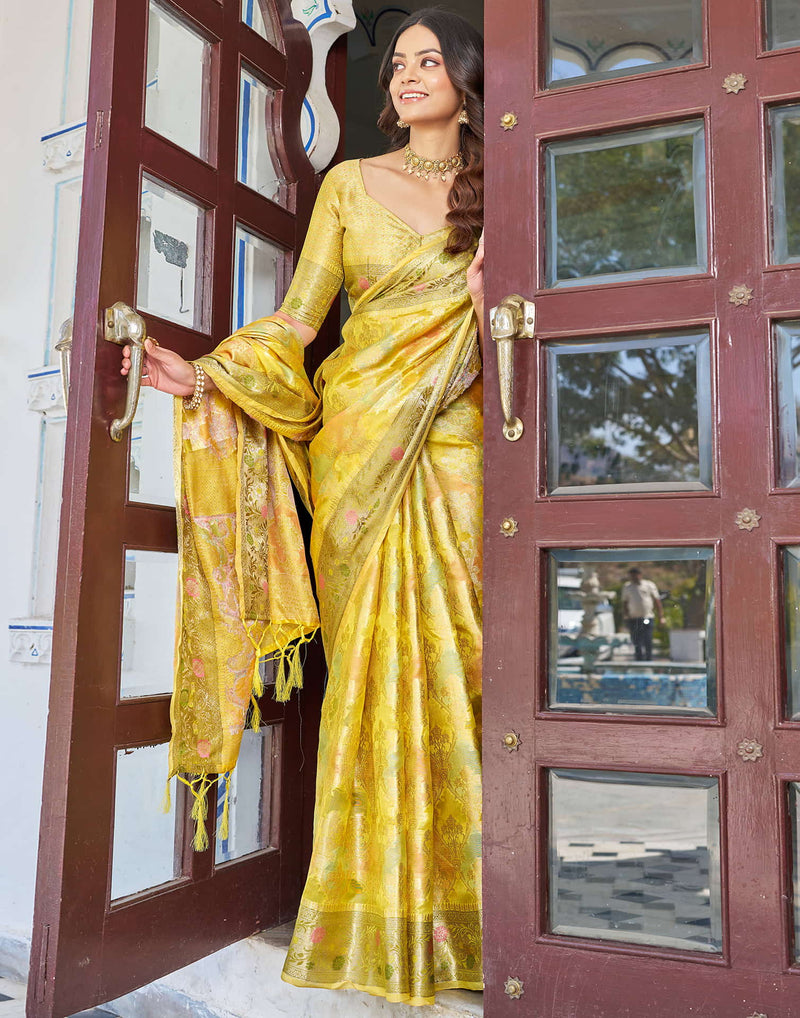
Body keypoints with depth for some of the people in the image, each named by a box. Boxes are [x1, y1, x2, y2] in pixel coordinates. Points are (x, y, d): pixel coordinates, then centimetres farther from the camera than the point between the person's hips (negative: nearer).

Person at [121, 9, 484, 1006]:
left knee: (451, 653, -6)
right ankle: (374, 916, 6)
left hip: (452, 442, 0)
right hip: (356, 436, 0)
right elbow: (298, 317, 7)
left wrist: (493, 295, -10)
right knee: (369, 654, -4)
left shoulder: (493, 192, 14)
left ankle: (455, 911, 6)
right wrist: (201, 375, -6)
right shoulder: (351, 183, 13)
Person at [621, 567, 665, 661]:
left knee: (648, 642, -5)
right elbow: (624, 603, 16)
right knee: (637, 643, 2)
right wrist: (625, 615, 3)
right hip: (633, 619, 2)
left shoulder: (649, 585, 6)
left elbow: (657, 601, 7)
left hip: (647, 618, -2)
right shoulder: (626, 587, 12)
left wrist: (661, 617, 2)